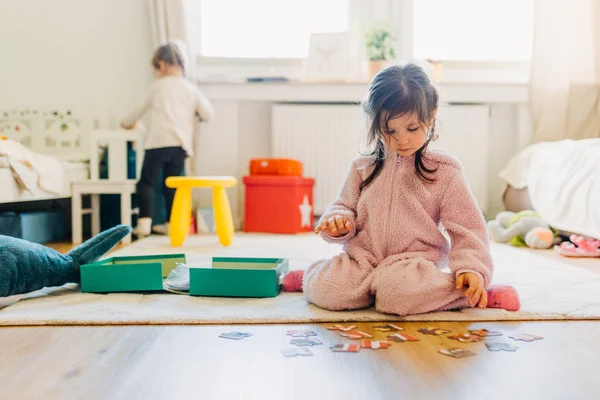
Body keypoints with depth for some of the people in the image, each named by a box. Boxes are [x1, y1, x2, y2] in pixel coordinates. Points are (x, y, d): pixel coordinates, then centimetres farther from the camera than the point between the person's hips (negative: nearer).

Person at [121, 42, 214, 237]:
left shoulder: (158, 86, 11)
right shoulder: (192, 89, 12)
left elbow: (142, 108, 25)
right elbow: (208, 114, 5)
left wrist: (127, 122, 43)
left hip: (158, 142, -3)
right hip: (181, 145, 3)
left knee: (147, 182, 2)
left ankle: (144, 221, -8)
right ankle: (171, 223, 13)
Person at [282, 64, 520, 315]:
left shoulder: (445, 171, 1)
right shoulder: (363, 168, 8)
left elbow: (467, 228, 1)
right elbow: (344, 207, 16)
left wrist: (471, 268, -14)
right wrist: (338, 221, -8)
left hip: (416, 263, -2)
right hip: (362, 257, 2)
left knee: (399, 294, -36)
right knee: (328, 291, -27)